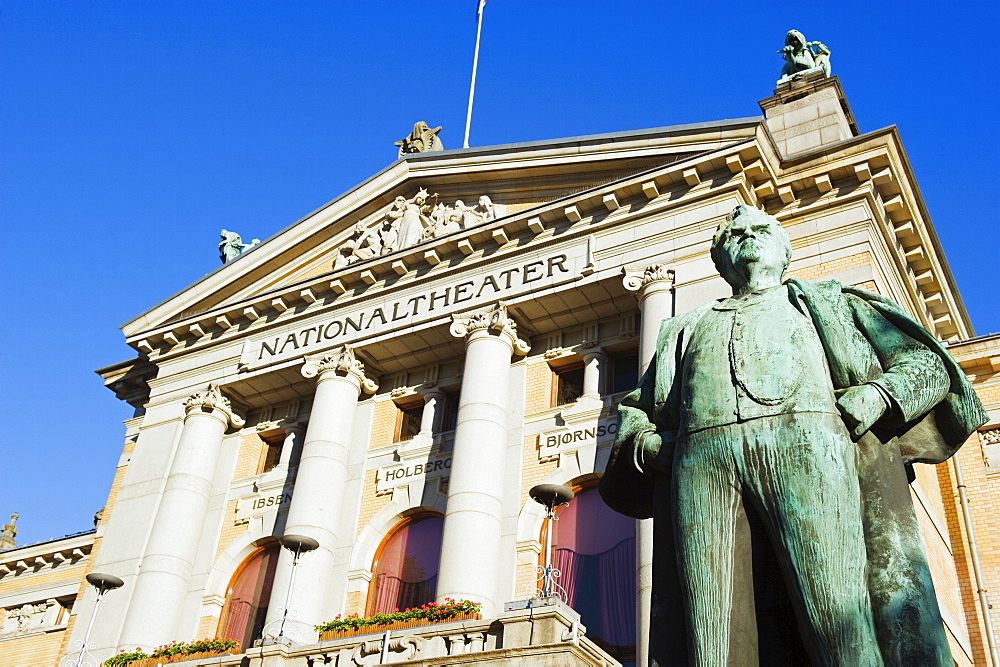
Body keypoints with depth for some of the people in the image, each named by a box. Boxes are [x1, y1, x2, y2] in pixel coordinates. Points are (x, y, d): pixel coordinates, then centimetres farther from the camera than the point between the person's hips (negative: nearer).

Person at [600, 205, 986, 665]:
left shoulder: (826, 301, 33)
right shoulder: (686, 328, 38)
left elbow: (925, 361, 23)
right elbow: (634, 409, 35)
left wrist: (876, 395, 1)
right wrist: (645, 444, 11)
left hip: (806, 443, -1)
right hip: (701, 461, 2)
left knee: (844, 629, -19)